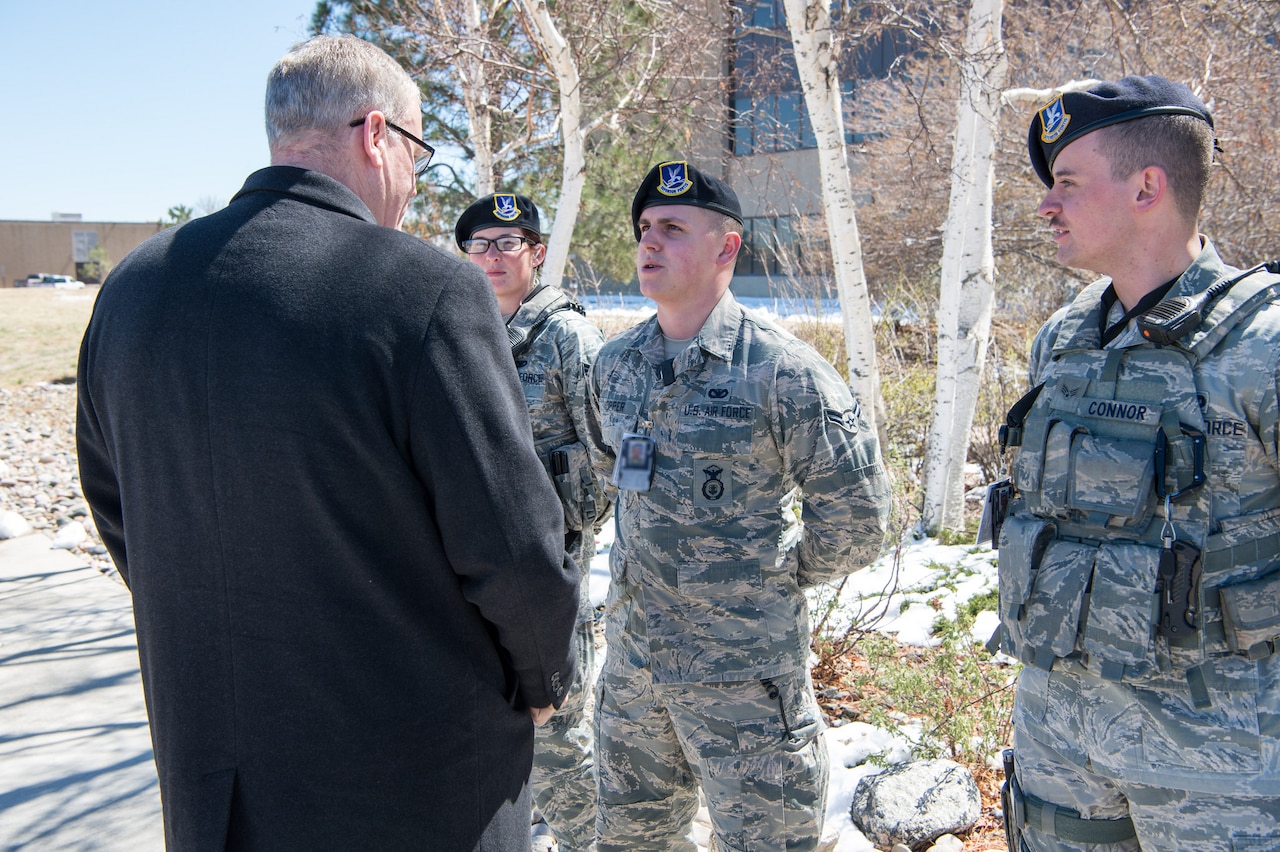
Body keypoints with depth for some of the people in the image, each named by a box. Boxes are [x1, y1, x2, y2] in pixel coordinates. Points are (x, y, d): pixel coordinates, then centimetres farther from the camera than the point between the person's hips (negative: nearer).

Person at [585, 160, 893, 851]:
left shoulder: (783, 373, -16)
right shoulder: (614, 365, 3)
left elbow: (853, 520, -11)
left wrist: (774, 576, 0)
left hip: (741, 667, -6)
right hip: (630, 655, 6)